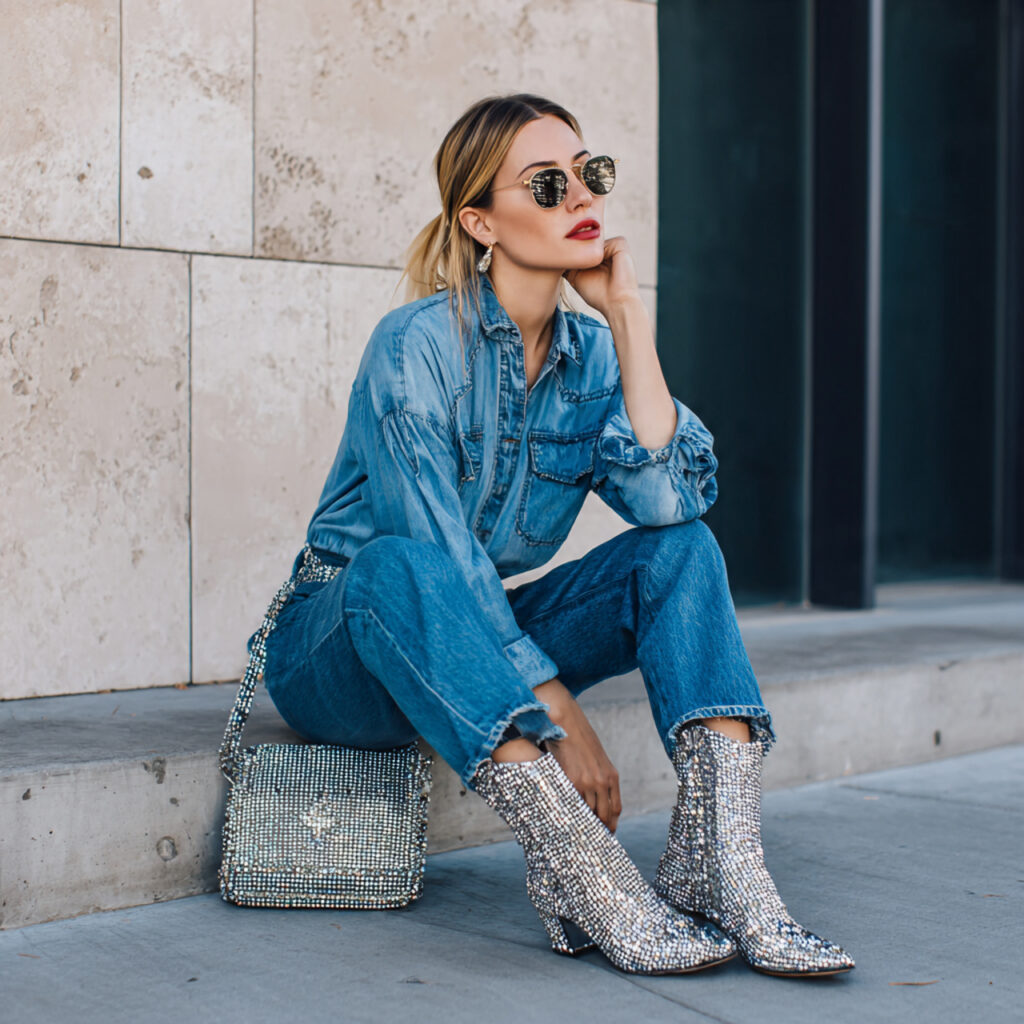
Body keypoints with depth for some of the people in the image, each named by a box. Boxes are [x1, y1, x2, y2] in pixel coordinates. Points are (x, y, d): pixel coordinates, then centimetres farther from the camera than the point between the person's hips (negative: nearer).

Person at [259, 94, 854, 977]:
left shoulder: (592, 354, 1)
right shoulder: (418, 344, -18)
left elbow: (670, 498, -17)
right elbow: (439, 558, -26)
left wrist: (625, 311, -15)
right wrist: (561, 716, -30)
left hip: (485, 652, 6)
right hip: (342, 655, -5)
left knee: (682, 548, -14)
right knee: (399, 566, -39)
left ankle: (720, 866, -30)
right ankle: (585, 875, -41)